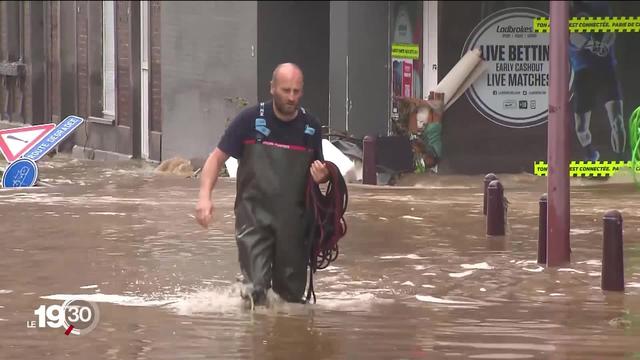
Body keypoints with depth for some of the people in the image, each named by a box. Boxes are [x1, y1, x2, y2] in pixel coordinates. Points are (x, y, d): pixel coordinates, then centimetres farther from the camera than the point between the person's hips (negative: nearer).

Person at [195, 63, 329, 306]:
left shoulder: (310, 127, 6)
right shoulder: (250, 120, -4)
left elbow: (319, 172, 20)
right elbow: (217, 157, 0)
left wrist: (321, 176, -5)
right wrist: (205, 196, -14)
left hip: (294, 221, 3)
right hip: (254, 216, -3)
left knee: (292, 294, 9)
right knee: (255, 290, -16)